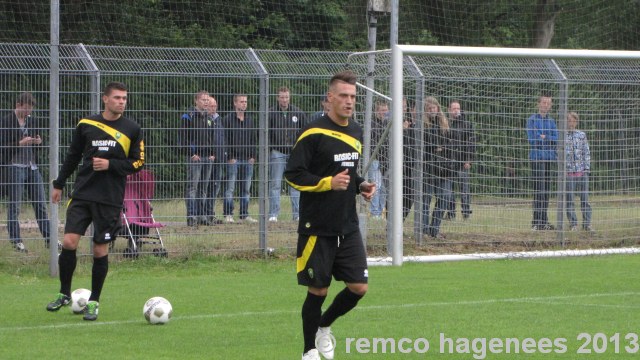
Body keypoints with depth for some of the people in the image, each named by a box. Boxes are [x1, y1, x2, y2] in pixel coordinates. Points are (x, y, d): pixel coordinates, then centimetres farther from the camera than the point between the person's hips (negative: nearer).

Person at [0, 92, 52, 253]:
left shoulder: (31, 121, 15)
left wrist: (38, 142, 1)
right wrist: (20, 143, -19)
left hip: (32, 166, 6)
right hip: (15, 166, -6)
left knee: (41, 204, 6)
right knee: (14, 206, -1)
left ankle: (48, 238, 9)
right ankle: (16, 241, 2)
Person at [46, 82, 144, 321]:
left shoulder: (131, 129, 2)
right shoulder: (86, 125, 5)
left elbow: (137, 163, 1)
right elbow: (73, 156, 15)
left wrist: (110, 164, -12)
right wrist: (59, 184, 17)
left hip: (110, 199, -1)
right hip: (82, 194, 1)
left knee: (101, 250, -1)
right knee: (69, 242, -10)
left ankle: (94, 302, 13)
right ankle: (64, 294, 9)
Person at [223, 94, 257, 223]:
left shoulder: (249, 120, 14)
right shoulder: (228, 120, -3)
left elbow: (253, 139, 16)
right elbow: (225, 139, -6)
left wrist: (253, 156, 5)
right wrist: (230, 156, -12)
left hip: (248, 159, 5)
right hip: (233, 159, -5)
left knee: (246, 189, 7)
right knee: (230, 188, -5)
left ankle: (244, 214, 11)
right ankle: (228, 215, -3)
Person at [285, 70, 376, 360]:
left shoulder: (356, 132, 10)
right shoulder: (314, 133, -13)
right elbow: (292, 174, -13)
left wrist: (361, 185, 5)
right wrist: (329, 183, -22)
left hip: (348, 227, 6)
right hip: (317, 228, -6)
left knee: (359, 287, 2)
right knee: (318, 290, 1)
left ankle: (324, 327, 27)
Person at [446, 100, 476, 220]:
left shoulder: (467, 124, 3)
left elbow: (471, 143, 0)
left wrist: (468, 160, -8)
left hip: (462, 161, -3)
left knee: (464, 188, -5)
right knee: (449, 189, 5)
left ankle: (466, 211, -2)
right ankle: (450, 213, 9)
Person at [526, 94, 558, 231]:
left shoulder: (552, 121, 15)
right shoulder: (532, 120, -2)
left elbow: (556, 139, 5)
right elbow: (532, 139, -12)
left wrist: (544, 138, -9)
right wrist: (549, 140, -3)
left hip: (550, 158, 6)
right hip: (537, 158, -6)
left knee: (547, 190, 8)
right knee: (539, 190, -10)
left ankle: (544, 221, 13)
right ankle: (537, 221, -11)